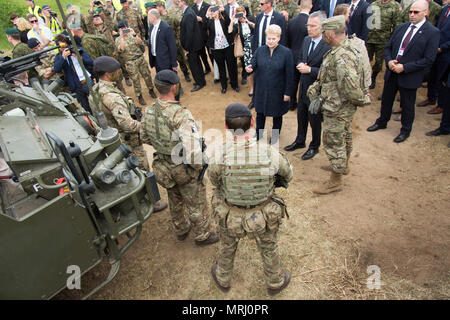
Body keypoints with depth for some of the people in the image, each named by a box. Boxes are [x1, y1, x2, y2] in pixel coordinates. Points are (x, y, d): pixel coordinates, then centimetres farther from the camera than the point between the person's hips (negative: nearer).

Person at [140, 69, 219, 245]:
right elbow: (192, 147, -37)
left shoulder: (149, 111, -8)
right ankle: (202, 235, 39)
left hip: (163, 166, 7)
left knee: (175, 200, 29)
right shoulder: (180, 114, -31)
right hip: (183, 168, -7)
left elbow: (144, 137, 7)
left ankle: (181, 230, 51)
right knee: (196, 204, 17)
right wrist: (198, 165, -19)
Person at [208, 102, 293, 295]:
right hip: (264, 218, 0)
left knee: (227, 247, 31)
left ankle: (223, 279, 58)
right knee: (269, 249, 29)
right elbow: (287, 174, -4)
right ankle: (275, 283, 56)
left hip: (230, 217, 0)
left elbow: (213, 178, -5)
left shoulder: (221, 156, -27)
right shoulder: (270, 154, -25)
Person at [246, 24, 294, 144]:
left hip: (277, 91, -3)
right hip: (261, 89, 3)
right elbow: (254, 65, 5)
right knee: (260, 112, 18)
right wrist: (250, 69, -21)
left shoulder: (286, 52, -12)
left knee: (277, 114, 14)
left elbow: (289, 75, -10)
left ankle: (275, 135, 37)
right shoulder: (260, 50, -2)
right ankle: (258, 133, 40)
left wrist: (287, 93, -11)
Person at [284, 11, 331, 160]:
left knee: (315, 120, 10)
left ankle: (314, 146, 31)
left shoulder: (328, 46, -21)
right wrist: (301, 65, -6)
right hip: (304, 86, 7)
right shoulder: (306, 40, 4)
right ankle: (300, 141, 42)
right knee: (301, 116, 21)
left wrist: (309, 69, -24)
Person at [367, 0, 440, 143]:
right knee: (386, 99, 18)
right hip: (391, 72, 5)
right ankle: (382, 122, 41)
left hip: (410, 76, -5)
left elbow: (428, 59, -15)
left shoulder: (432, 32, -10)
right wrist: (389, 61, -10)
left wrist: (404, 67, -20)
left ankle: (405, 130, 29)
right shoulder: (401, 27, 6)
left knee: (407, 105, 10)